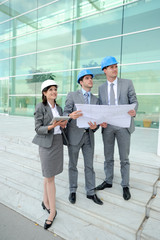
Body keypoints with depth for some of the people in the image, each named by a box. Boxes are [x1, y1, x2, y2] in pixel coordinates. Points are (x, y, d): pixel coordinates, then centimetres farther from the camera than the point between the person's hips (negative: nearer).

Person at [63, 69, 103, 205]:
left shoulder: (95, 100, 10)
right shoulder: (72, 96, -2)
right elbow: (65, 114, -7)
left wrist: (94, 126, -17)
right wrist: (71, 115, -31)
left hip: (88, 136, 4)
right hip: (74, 135, -3)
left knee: (90, 165, 10)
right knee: (73, 165, 11)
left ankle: (91, 192, 27)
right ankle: (73, 191, 30)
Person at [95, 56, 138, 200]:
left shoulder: (127, 83, 2)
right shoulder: (101, 88, 9)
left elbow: (134, 101, -1)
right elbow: (100, 108, 9)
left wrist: (134, 111, -24)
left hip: (123, 125, -2)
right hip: (107, 126, 3)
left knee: (124, 158, 8)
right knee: (108, 157, 14)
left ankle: (125, 186, 26)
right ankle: (108, 181, 33)